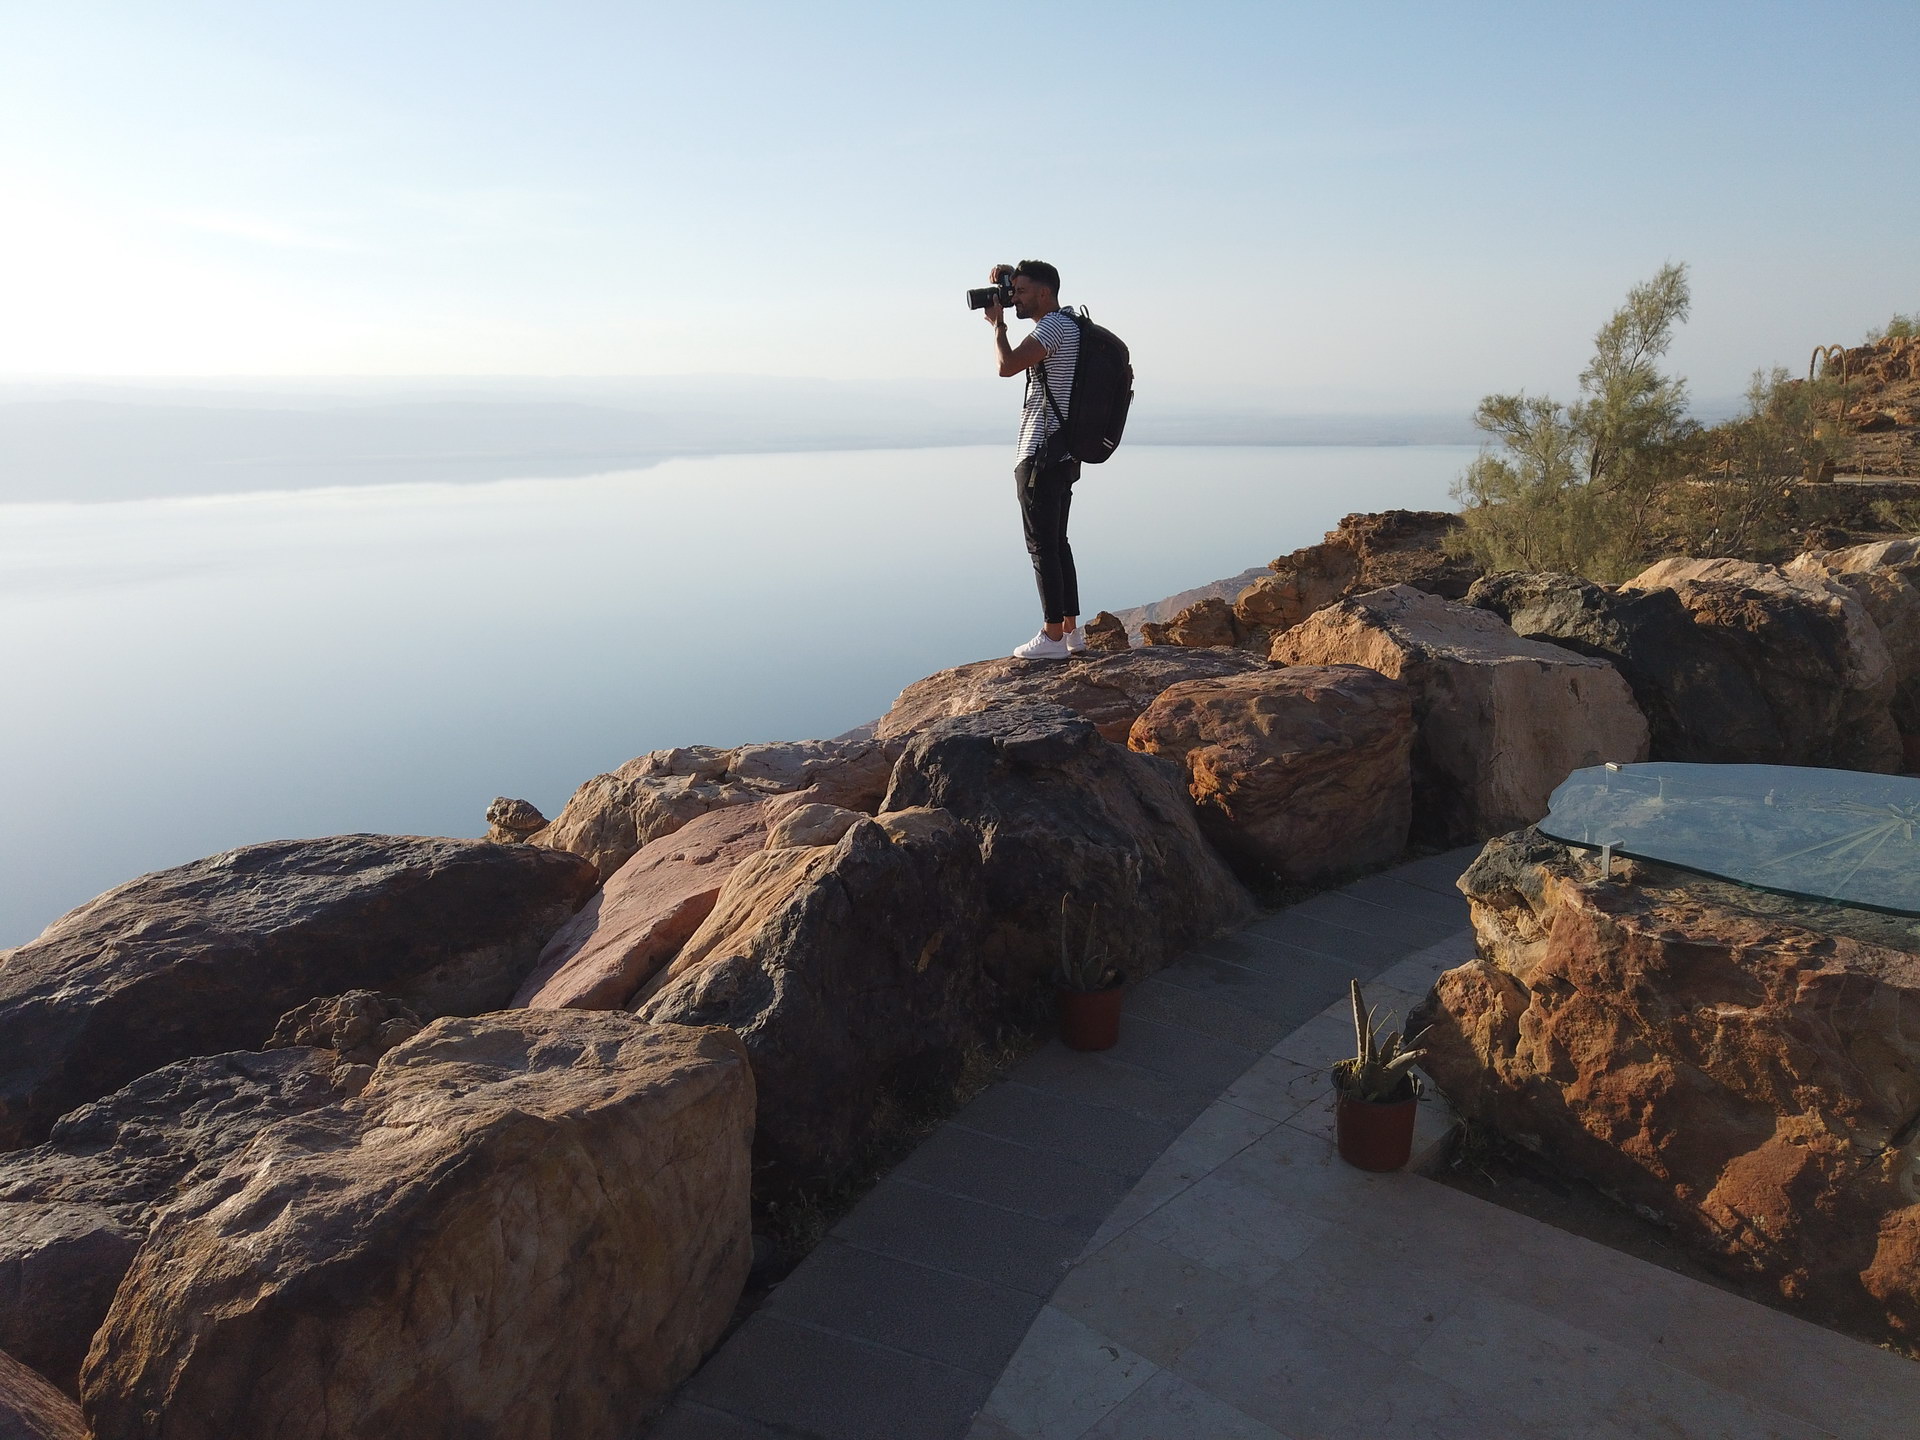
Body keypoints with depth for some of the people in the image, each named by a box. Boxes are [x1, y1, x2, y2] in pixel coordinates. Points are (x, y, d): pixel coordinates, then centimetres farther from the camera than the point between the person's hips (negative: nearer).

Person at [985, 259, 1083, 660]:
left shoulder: (1053, 327, -13)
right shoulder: (1066, 322, 17)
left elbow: (1007, 366, -24)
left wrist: (997, 324, -7)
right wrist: (1010, 275, 18)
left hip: (1041, 456, -10)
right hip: (1064, 455, 10)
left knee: (1042, 546, -7)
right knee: (1057, 542, 14)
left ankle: (1053, 637, -5)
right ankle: (1071, 630, 17)